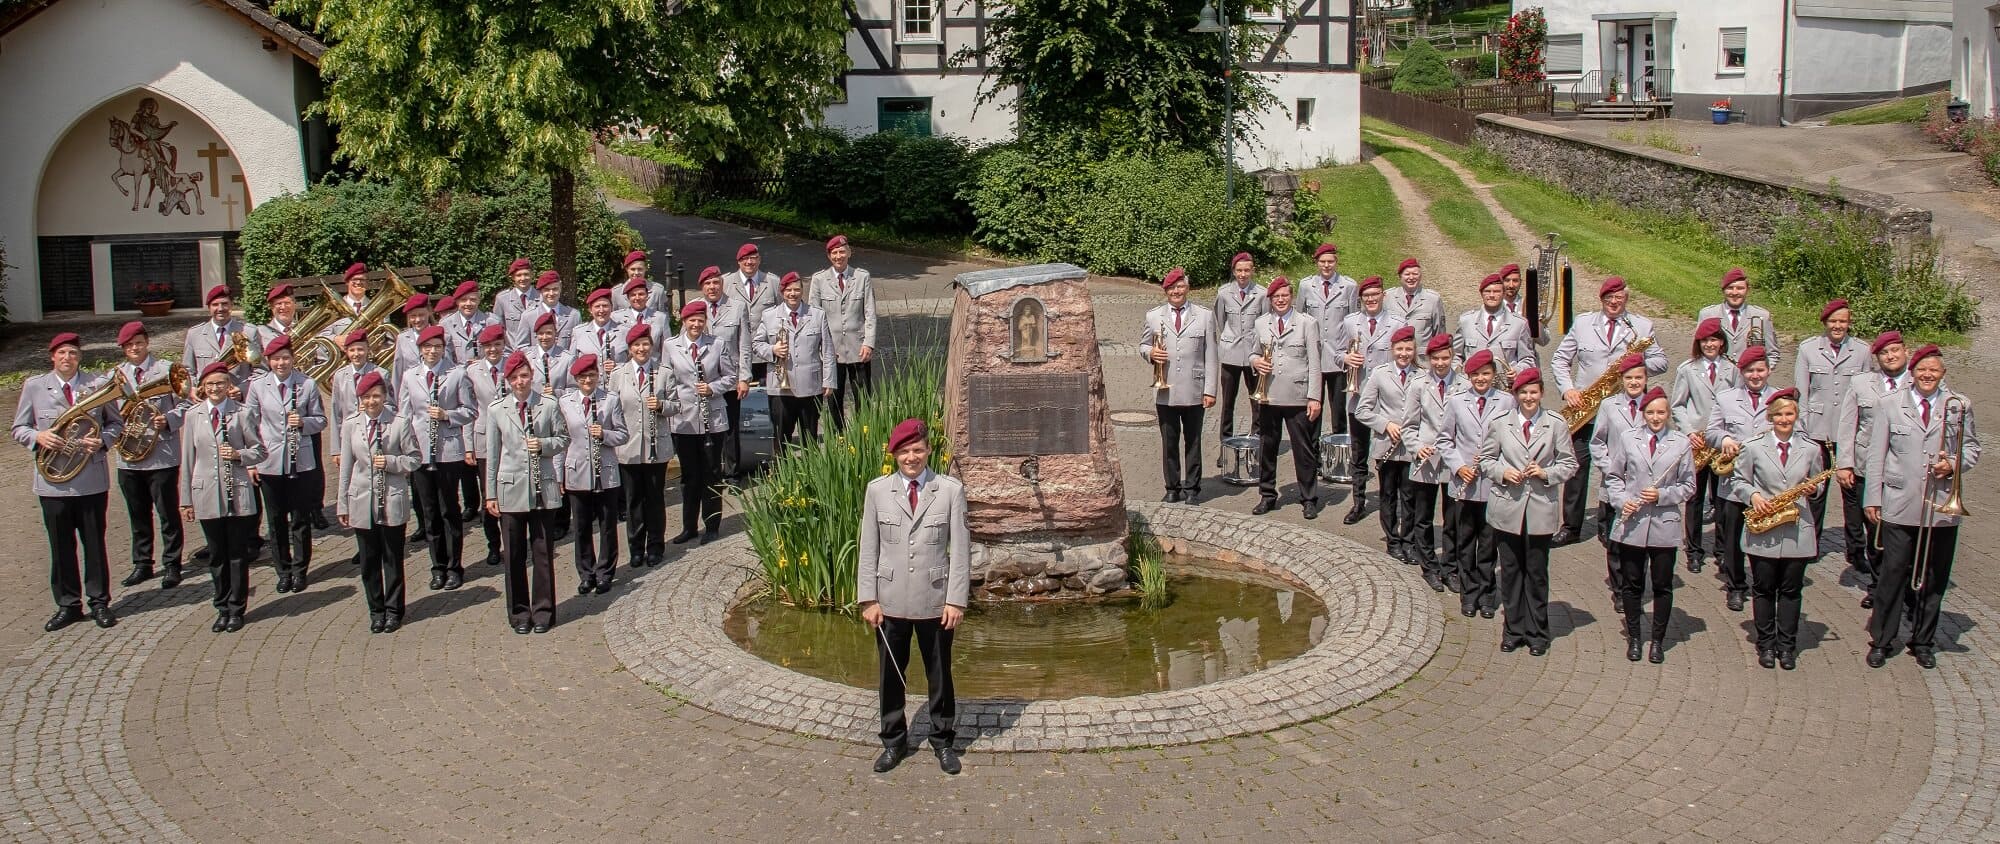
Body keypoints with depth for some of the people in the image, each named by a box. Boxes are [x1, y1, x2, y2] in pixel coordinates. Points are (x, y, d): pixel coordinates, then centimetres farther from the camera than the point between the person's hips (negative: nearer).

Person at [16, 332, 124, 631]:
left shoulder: (97, 385, 1)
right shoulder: (34, 387, 3)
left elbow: (116, 423, 9)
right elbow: (19, 429, 7)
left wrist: (102, 440, -12)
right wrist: (38, 436, -14)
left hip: (92, 480, -1)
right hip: (53, 482, 1)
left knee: (95, 543, 7)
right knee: (61, 546, 8)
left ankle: (99, 602, 19)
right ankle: (68, 605, 19)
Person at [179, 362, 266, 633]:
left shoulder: (242, 413, -3)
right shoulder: (193, 415, 5)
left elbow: (259, 451, 1)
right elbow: (188, 458, 7)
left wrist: (238, 454, -20)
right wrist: (186, 500, 7)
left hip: (238, 494, -2)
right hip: (206, 496, 2)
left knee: (238, 555, 5)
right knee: (216, 556, 10)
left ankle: (236, 609, 15)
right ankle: (222, 608, 21)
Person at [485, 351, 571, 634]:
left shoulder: (548, 405, 0)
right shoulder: (496, 409, 3)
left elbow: (564, 439, 6)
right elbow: (492, 453, 5)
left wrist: (543, 445, -15)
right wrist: (490, 494, 4)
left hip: (543, 490, -1)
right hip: (510, 491, 1)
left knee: (543, 553, 5)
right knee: (514, 556, 7)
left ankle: (543, 612, 15)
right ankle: (519, 613, 18)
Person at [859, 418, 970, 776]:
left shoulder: (951, 490, -5)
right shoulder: (877, 490, -1)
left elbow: (961, 549, -4)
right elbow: (869, 549, 2)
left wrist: (956, 600, -8)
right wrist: (869, 599, -3)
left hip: (935, 602, -1)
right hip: (890, 601, 1)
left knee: (939, 674, 12)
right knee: (890, 674, 13)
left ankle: (943, 741, 30)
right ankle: (893, 742, 30)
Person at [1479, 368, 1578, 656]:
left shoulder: (1555, 425, -1)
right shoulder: (1500, 424, 1)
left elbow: (1569, 463, 3)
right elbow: (1486, 459, 8)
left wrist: (1546, 473, -14)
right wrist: (1503, 473, -10)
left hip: (1541, 509, -1)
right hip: (1507, 508, 1)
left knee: (1537, 573, 6)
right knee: (1510, 571, 9)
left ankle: (1537, 633, 18)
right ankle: (1513, 630, 21)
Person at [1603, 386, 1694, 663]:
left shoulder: (1681, 443, 0)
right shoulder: (1627, 438, 2)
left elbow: (1688, 486, 3)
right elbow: (1613, 476, 8)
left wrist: (1662, 495, -12)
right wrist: (1621, 501, -8)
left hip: (1665, 526, 0)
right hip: (1631, 524, 1)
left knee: (1662, 586, 7)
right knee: (1631, 583, 9)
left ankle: (1658, 640, 20)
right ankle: (1633, 637, 24)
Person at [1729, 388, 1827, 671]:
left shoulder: (1811, 449, 5)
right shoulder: (1753, 446, -1)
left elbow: (1820, 484, 14)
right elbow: (1738, 480, 5)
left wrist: (1813, 488, -9)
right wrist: (1753, 495, -14)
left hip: (1798, 531, 1)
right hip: (1763, 530, -1)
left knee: (1791, 590, 7)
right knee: (1763, 589, 7)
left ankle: (1787, 646, 16)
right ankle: (1766, 645, 18)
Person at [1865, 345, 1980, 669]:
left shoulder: (1959, 405, 5)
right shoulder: (1890, 405, 3)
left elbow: (1972, 448, 11)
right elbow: (1876, 454, 4)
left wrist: (1954, 464, -10)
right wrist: (1873, 497, 0)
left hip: (1942, 508, 1)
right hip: (1899, 506, -1)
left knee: (1934, 579, 9)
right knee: (1893, 575, 0)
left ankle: (1923, 642, 23)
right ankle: (1881, 641, 11)